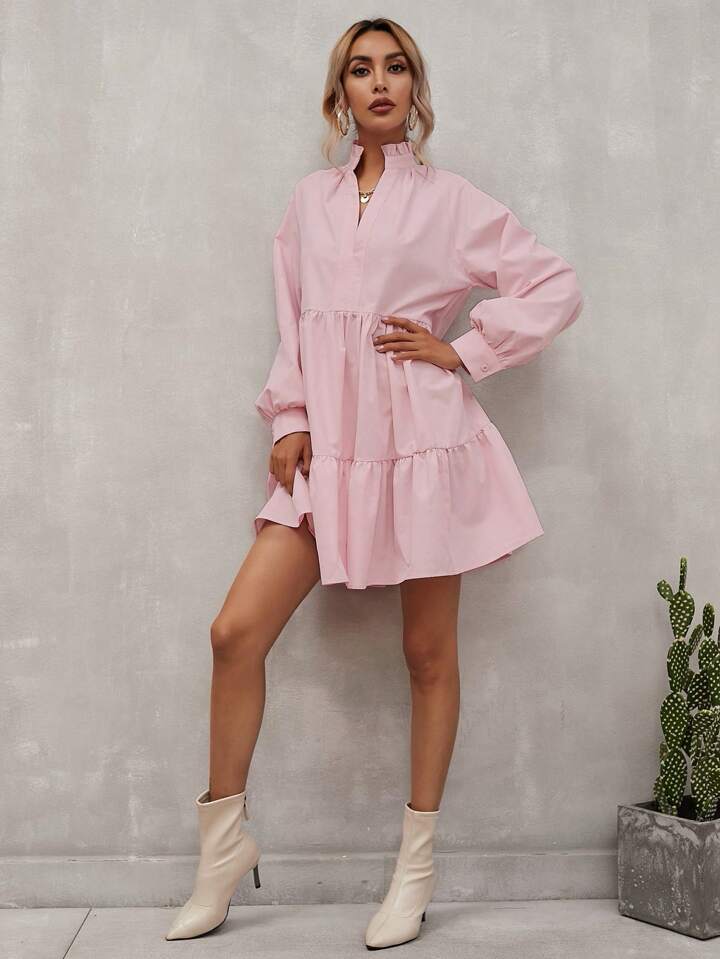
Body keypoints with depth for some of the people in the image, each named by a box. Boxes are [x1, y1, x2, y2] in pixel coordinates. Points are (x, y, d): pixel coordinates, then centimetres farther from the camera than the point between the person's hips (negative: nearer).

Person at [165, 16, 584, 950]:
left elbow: (558, 286, 2)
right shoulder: (309, 200, 14)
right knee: (237, 629, -6)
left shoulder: (449, 200, 3)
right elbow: (293, 324, 15)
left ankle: (416, 866, 19)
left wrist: (463, 351, -5)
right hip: (329, 446, 4)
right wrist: (289, 420, 3)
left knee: (428, 652, 4)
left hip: (422, 442, -3)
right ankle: (224, 840, 13)